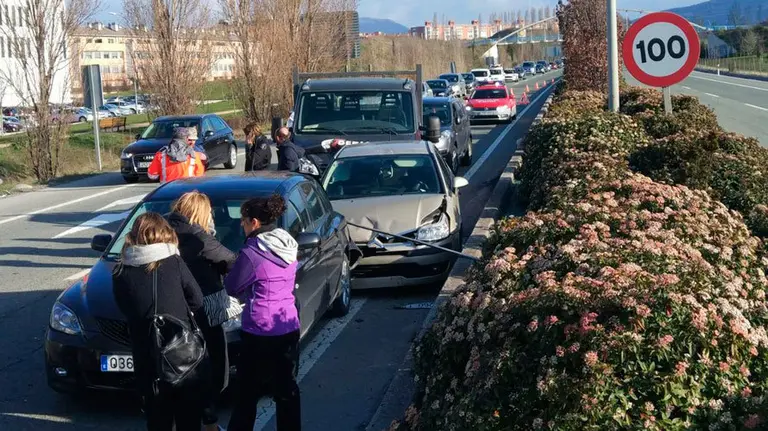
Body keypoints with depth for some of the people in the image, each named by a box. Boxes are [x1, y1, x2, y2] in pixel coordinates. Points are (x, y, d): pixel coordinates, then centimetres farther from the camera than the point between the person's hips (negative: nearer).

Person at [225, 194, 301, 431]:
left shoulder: (253, 252, -17)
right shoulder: (288, 246, 5)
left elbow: (232, 287, -6)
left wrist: (229, 273, 13)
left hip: (260, 331, -6)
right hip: (289, 327, 6)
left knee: (247, 391, 8)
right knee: (287, 388, 13)